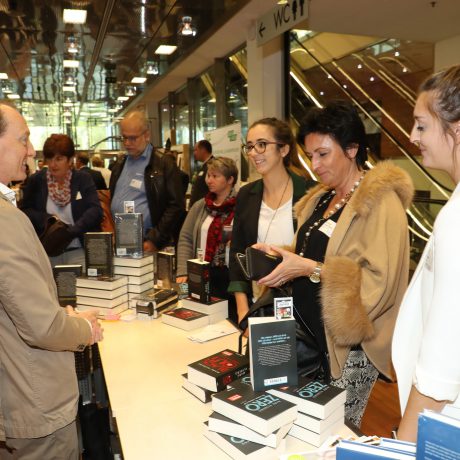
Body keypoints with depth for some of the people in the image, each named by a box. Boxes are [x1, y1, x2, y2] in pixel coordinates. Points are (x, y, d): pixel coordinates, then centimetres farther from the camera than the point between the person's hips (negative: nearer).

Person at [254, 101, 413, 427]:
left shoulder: (381, 202, -13)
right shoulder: (321, 198, 11)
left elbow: (381, 281, -21)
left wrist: (309, 268, -23)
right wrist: (279, 256, 3)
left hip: (348, 345, -7)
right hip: (309, 334, 7)